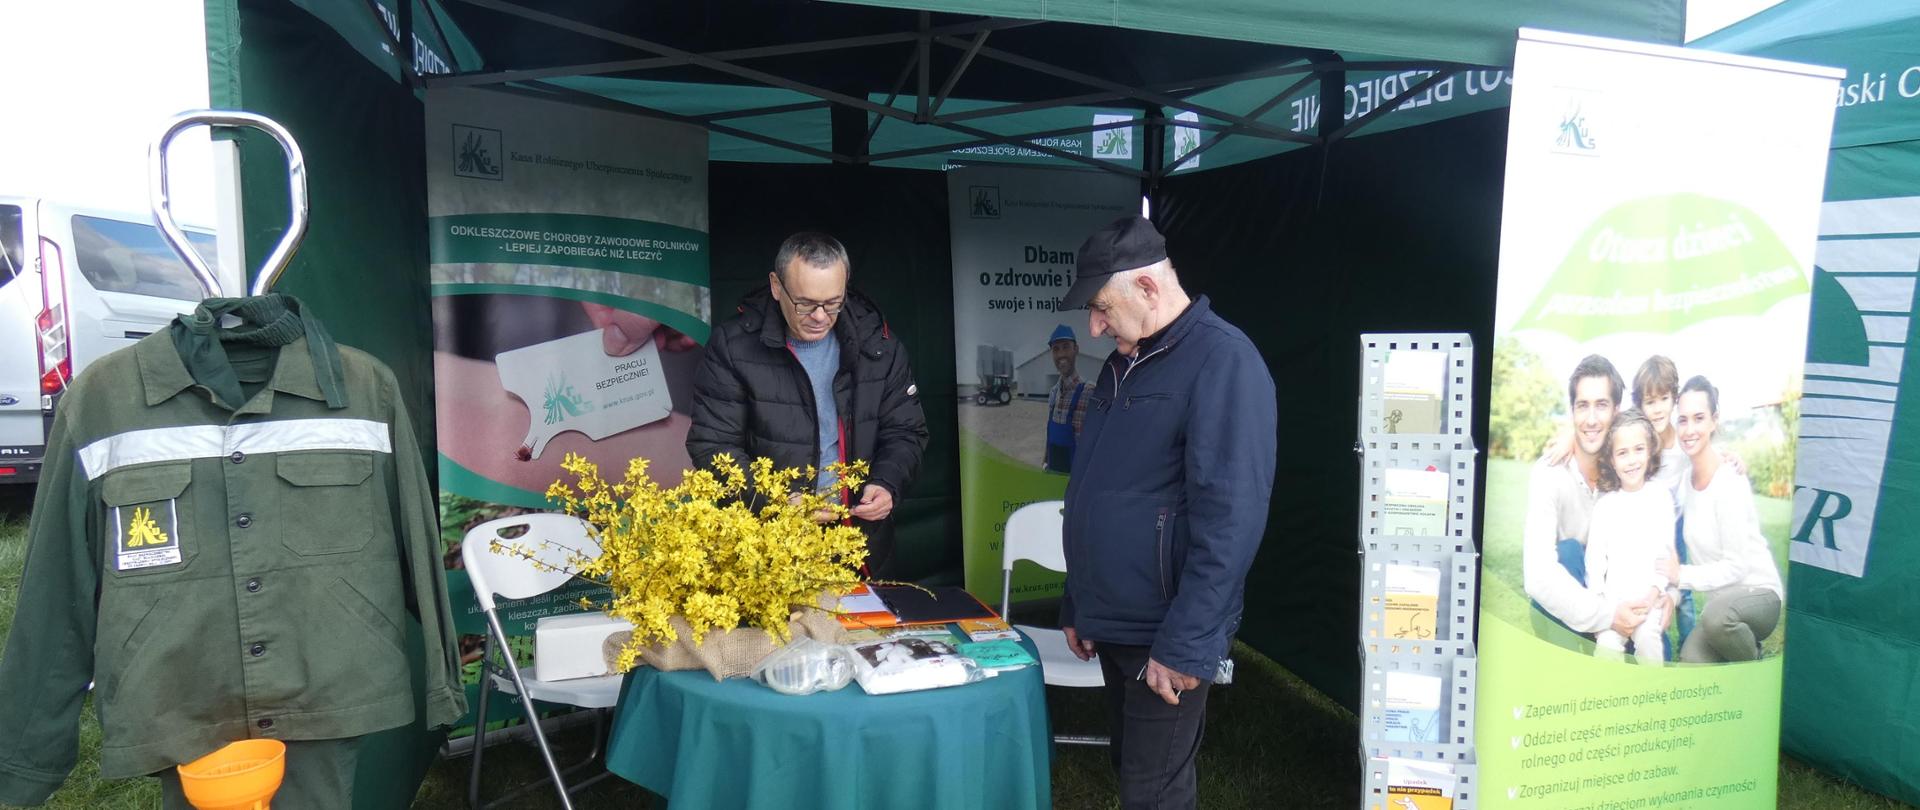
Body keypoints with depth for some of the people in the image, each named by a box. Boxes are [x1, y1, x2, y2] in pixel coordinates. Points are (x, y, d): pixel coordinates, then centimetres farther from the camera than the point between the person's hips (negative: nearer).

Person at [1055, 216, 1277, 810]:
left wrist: (1185, 645, -22)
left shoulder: (1223, 361, -16)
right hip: (1114, 626, 8)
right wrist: (1078, 606, 17)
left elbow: (1230, 517, -22)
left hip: (1164, 641, -8)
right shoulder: (1123, 364, 11)